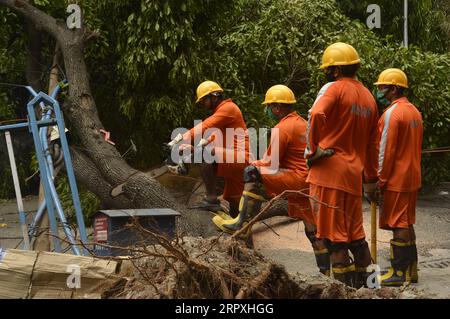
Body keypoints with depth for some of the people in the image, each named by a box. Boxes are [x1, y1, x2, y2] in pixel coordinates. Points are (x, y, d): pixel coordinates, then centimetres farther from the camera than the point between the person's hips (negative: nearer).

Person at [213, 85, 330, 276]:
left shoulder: (282, 128, -9)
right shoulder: (302, 123, 20)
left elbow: (272, 164, -11)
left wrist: (256, 165, 8)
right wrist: (263, 163, 18)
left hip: (298, 179, -10)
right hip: (308, 181, 10)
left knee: (252, 172, -15)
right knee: (312, 228, 18)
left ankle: (242, 223, -20)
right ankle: (326, 269, 24)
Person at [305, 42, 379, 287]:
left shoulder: (334, 88, -6)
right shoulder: (368, 97, 16)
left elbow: (316, 115, -25)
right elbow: (372, 143, 19)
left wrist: (311, 150, -13)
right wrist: (371, 176, 25)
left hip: (329, 168, -7)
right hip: (354, 173, 7)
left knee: (333, 234, -2)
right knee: (354, 232, 15)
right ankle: (361, 282, 19)